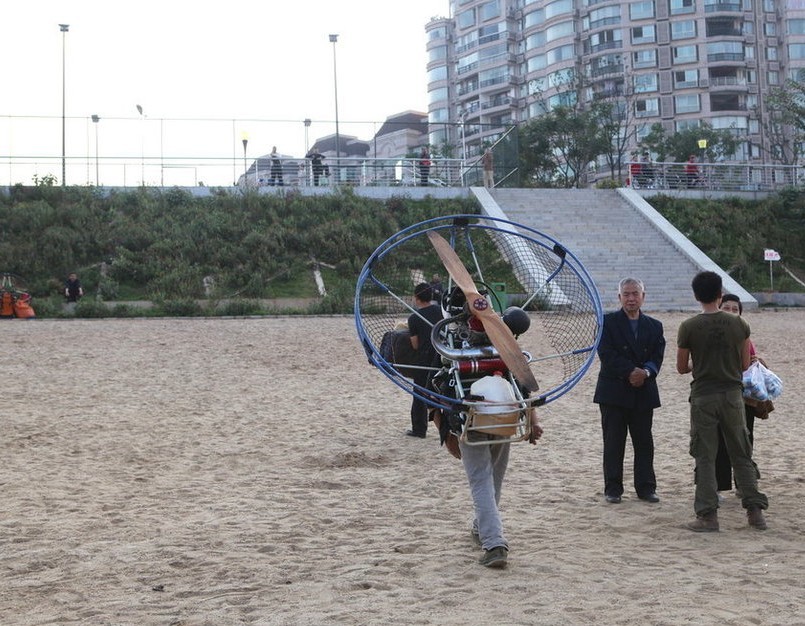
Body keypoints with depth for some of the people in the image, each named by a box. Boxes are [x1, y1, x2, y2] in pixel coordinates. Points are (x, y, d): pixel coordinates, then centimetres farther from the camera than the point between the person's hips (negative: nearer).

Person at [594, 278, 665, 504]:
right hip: (614, 391, -3)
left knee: (644, 442, 6)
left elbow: (657, 357, 3)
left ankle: (646, 487, 13)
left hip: (644, 392, 3)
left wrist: (646, 372, -17)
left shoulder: (654, 326, 12)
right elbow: (607, 354, -10)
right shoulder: (608, 322, 0)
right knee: (613, 443, 1)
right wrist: (631, 371, -18)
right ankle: (613, 489, 8)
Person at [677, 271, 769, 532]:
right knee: (741, 455, 12)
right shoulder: (739, 324, -2)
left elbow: (681, 368, 0)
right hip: (732, 394, 2)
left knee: (705, 457, 3)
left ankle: (708, 515, 2)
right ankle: (755, 511, 13)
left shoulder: (688, 327, -8)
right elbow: (745, 364, 6)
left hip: (703, 396, -2)